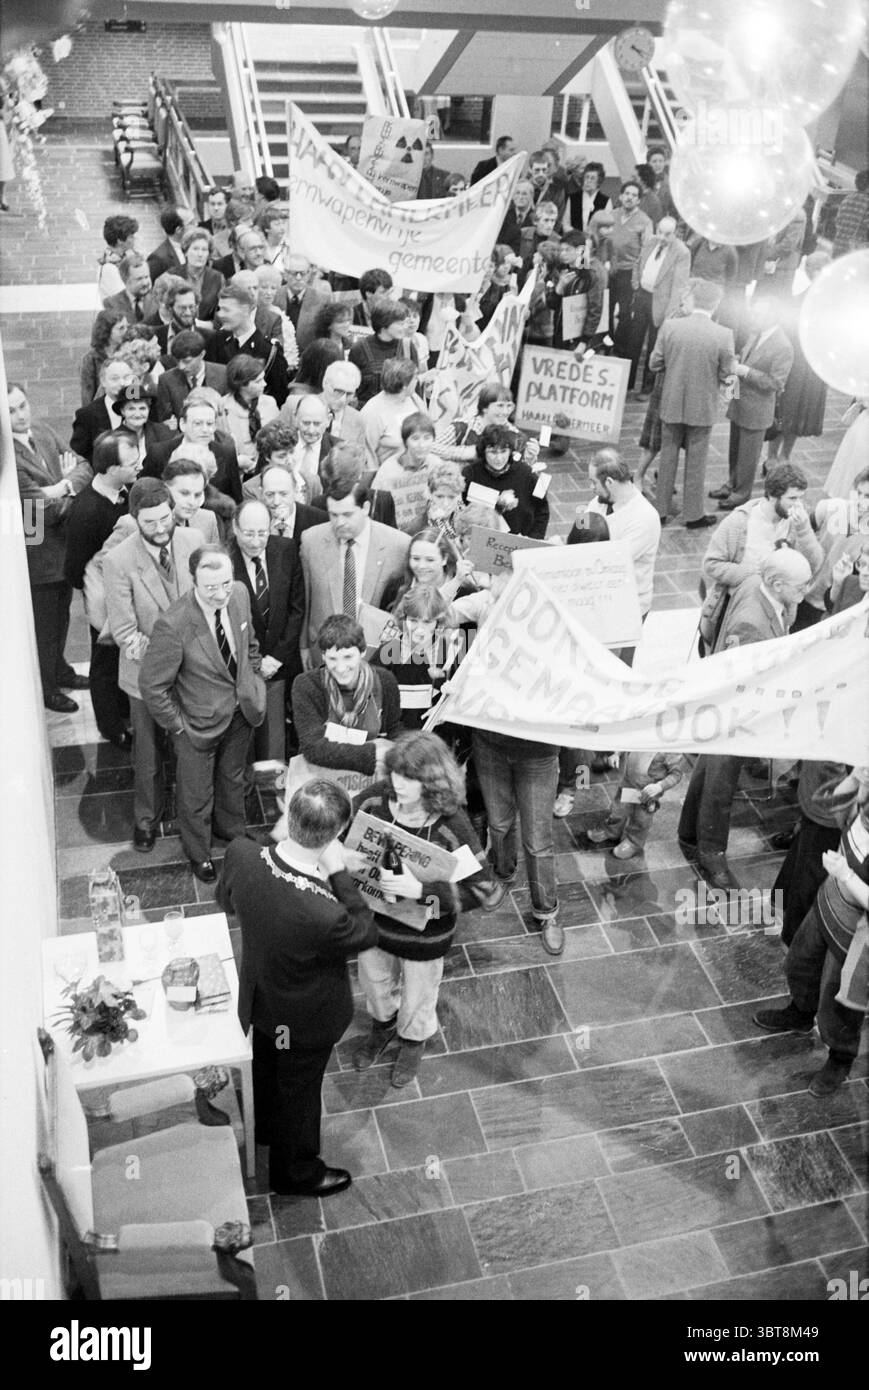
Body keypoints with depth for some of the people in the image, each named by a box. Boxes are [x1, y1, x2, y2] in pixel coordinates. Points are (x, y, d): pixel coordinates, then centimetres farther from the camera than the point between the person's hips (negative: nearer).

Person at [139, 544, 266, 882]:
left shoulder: (239, 594, -15)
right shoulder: (172, 625, -34)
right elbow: (152, 685, -22)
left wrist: (253, 684, 7)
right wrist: (177, 725, -14)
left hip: (241, 713, 5)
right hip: (199, 724, -5)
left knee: (233, 778, 30)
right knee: (196, 794, 19)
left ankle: (232, 829, 59)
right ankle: (198, 852, 47)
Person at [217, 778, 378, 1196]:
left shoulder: (241, 856, -31)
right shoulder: (322, 914, -46)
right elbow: (365, 932, -22)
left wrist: (280, 840, -11)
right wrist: (339, 872, -27)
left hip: (257, 999, 5)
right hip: (306, 1017, -5)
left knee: (266, 1066, 35)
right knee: (299, 1090, 24)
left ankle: (266, 1128, 65)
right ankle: (295, 1172, 53)